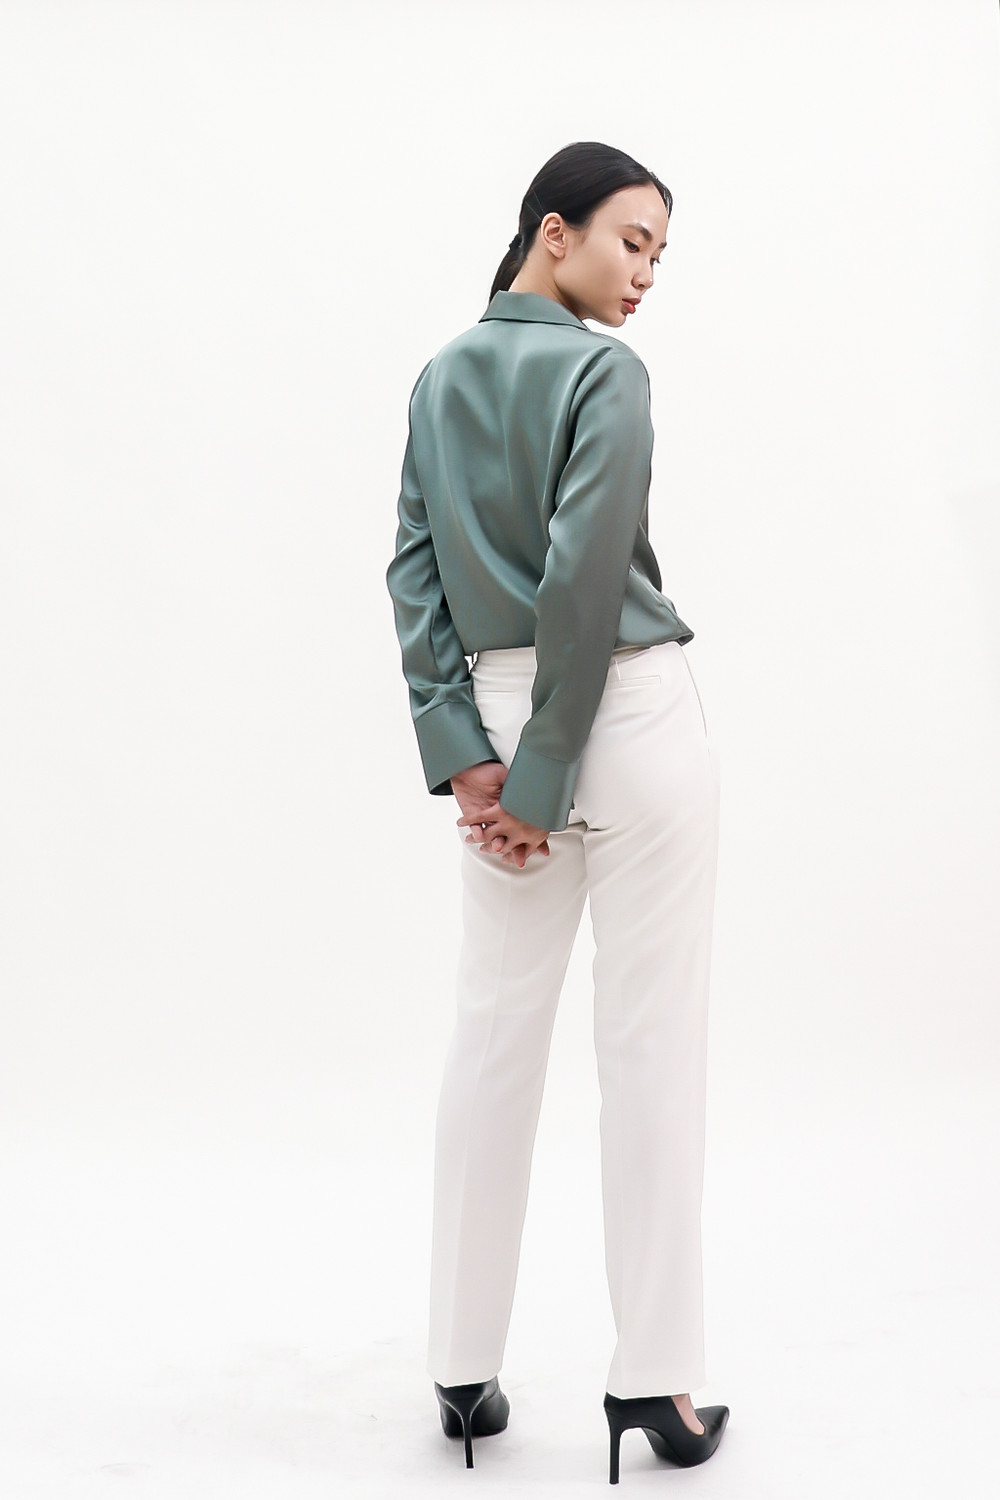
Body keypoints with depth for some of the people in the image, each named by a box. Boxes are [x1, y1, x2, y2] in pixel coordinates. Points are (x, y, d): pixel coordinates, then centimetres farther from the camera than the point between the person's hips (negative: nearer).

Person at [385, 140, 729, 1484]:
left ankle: (464, 1371, 19)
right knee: (651, 1046, 2)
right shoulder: (604, 372, -8)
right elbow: (584, 578, -15)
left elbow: (413, 568, 5)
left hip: (499, 711, 6)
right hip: (631, 717, -6)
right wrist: (548, 778, -11)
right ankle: (654, 1377, 10)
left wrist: (464, 753, -1)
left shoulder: (441, 376, 12)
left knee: (493, 1038, 10)